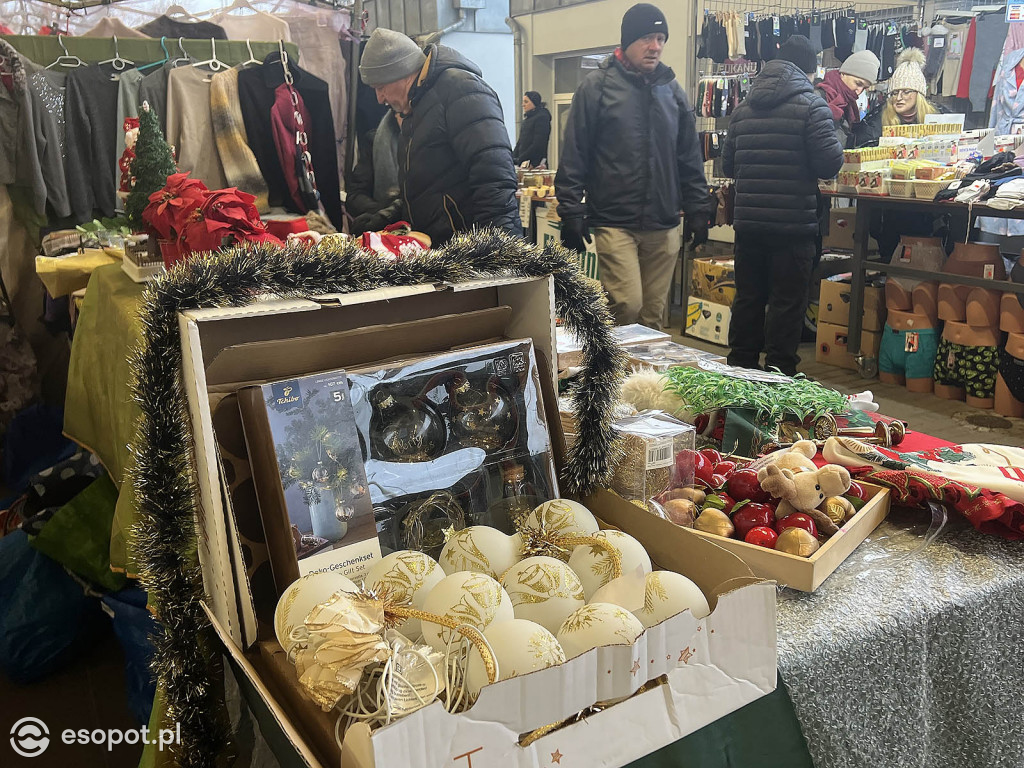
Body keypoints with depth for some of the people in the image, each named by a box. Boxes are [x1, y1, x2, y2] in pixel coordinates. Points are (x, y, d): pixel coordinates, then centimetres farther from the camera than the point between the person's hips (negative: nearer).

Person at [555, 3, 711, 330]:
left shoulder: (672, 90, 13)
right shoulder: (597, 86, -2)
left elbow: (690, 158, 16)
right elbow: (573, 155, -3)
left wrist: (698, 210, 11)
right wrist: (571, 212, -8)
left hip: (663, 226, 5)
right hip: (614, 222, -4)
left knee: (653, 313, 8)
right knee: (627, 305, -14)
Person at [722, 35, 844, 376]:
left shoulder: (743, 108, 9)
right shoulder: (811, 105, -8)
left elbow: (728, 164, 11)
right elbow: (829, 164, -12)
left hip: (748, 220, 5)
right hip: (792, 222, -5)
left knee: (747, 297, 13)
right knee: (787, 303, 2)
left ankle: (740, 368, 22)